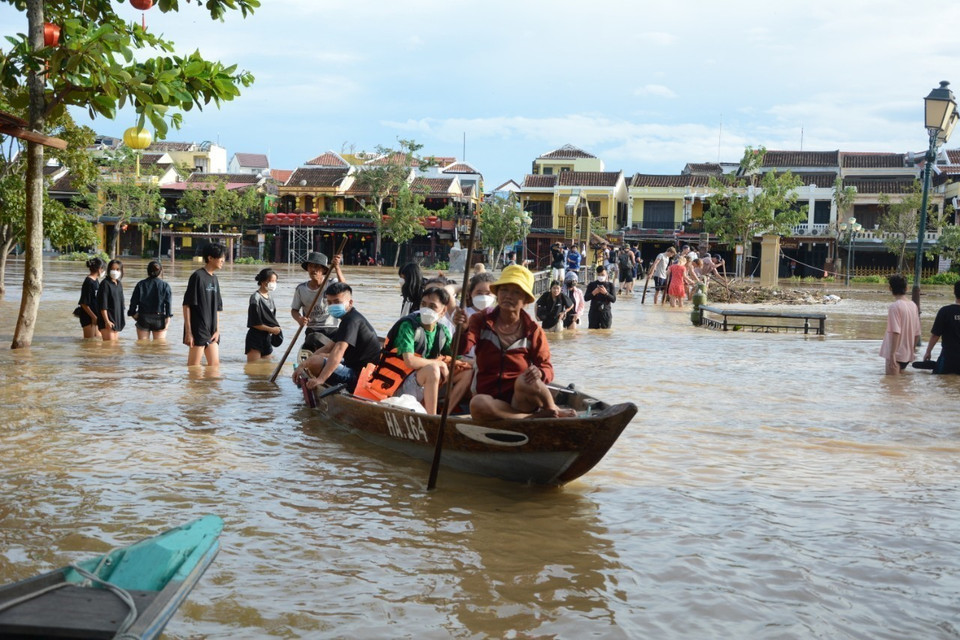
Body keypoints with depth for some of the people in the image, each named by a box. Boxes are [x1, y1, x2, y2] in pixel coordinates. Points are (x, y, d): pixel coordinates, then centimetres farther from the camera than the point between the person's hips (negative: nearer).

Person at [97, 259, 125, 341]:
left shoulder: (119, 284, 12)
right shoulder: (105, 284, -11)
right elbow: (103, 306, -15)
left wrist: (122, 318, 17)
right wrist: (107, 321, -20)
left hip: (117, 320, 8)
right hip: (108, 321, -8)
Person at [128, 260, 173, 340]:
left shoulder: (140, 284, 1)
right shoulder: (165, 285, -2)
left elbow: (133, 302, 0)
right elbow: (168, 303, -6)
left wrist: (133, 313, 11)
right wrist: (168, 317, -5)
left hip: (143, 319, 1)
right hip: (159, 319, -1)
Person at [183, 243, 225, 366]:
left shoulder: (214, 279, 13)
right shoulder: (197, 276, -9)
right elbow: (187, 305, -12)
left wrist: (217, 329, 8)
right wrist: (188, 331, -15)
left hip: (212, 331, 8)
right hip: (198, 330, -8)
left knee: (214, 364, 6)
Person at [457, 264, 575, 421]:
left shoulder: (533, 330, 4)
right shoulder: (480, 322, 6)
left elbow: (547, 369, 0)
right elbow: (463, 348, -13)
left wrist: (539, 373, -26)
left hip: (521, 399, -1)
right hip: (492, 398, 1)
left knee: (525, 381, -37)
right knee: (477, 404, -37)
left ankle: (553, 411, -8)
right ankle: (538, 416, -24)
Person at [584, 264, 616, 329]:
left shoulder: (610, 285, 5)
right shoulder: (592, 285, 6)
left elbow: (614, 299, -3)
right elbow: (586, 298, 0)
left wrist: (606, 293, -17)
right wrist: (593, 293, -16)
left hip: (606, 313, 0)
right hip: (594, 312, 0)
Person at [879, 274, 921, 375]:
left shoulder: (895, 307, -14)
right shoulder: (913, 305, 7)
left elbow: (896, 332, -21)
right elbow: (917, 333, 11)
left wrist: (892, 354, -21)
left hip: (896, 353, -8)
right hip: (908, 354, 8)